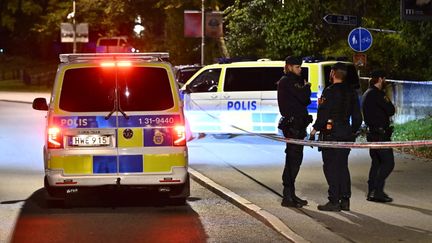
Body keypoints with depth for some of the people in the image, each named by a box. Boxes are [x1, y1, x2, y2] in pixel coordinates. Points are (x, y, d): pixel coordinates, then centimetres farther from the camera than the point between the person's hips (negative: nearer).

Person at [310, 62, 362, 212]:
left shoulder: (330, 91, -11)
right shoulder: (351, 92, 10)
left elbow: (323, 114, -16)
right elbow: (357, 116, 14)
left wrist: (315, 128, -5)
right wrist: (353, 131, 23)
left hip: (331, 133, -7)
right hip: (346, 134, 7)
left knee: (331, 167, -4)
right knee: (342, 166, 13)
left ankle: (334, 201, -5)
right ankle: (345, 200, 13)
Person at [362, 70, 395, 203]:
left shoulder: (367, 94, 17)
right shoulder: (376, 94, -14)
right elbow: (391, 110, -15)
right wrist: (387, 101, 3)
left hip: (372, 133, 10)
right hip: (380, 133, -10)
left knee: (376, 162, 13)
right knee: (388, 162, -9)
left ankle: (372, 192, 14)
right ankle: (378, 191, -13)